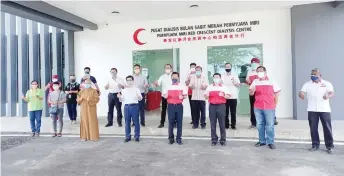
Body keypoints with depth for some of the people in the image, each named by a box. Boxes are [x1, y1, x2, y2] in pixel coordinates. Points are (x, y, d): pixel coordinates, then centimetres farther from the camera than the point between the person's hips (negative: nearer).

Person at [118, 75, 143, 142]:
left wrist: (139, 96, -27)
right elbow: (122, 100, 12)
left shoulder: (136, 89, 3)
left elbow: (140, 99, -5)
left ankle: (137, 136, 13)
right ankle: (128, 136, 18)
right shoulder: (124, 90, 13)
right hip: (126, 106, 3)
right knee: (127, 122, 7)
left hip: (134, 106, -3)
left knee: (136, 121, 2)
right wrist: (119, 97, -8)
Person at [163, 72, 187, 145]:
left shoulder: (182, 87, 6)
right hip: (171, 106, 0)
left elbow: (185, 95, 6)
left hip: (179, 106, 0)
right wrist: (165, 95, -13)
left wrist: (182, 96, -17)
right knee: (171, 122, 2)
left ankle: (179, 138, 11)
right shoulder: (168, 87, 8)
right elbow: (164, 95, 11)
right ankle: (171, 138, 13)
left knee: (179, 122, 2)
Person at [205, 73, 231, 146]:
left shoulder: (224, 87, 8)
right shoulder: (209, 87, 11)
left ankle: (223, 140, 11)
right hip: (212, 106, 1)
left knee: (222, 124, 1)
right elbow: (206, 97, 11)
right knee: (213, 124, 3)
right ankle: (214, 139, 12)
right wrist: (207, 95, -12)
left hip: (221, 106, -1)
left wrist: (223, 95, -16)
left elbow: (228, 96, 3)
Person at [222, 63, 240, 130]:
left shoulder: (235, 76, 9)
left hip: (233, 97, 0)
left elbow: (238, 85, 5)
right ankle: (226, 125, 13)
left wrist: (234, 81, -12)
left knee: (233, 112, 3)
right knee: (225, 112, 4)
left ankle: (233, 125, 12)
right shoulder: (222, 76, 8)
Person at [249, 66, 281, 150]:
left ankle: (270, 142, 12)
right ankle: (262, 141, 22)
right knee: (260, 125, 10)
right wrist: (252, 90, -19)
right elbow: (251, 93, 4)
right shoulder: (255, 81, 7)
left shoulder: (271, 81, 2)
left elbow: (276, 93, 4)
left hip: (269, 107, -2)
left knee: (270, 125, 2)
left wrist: (275, 104, 1)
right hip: (257, 107, 2)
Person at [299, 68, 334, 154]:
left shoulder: (327, 83, 5)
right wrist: (301, 95, -30)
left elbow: (332, 93, -9)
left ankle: (329, 146, 15)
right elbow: (301, 93, -4)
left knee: (327, 128, 3)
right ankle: (315, 145, 16)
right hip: (312, 110, 1)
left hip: (324, 110, -1)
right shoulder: (307, 84, 9)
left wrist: (328, 96, -34)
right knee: (313, 128, 5)